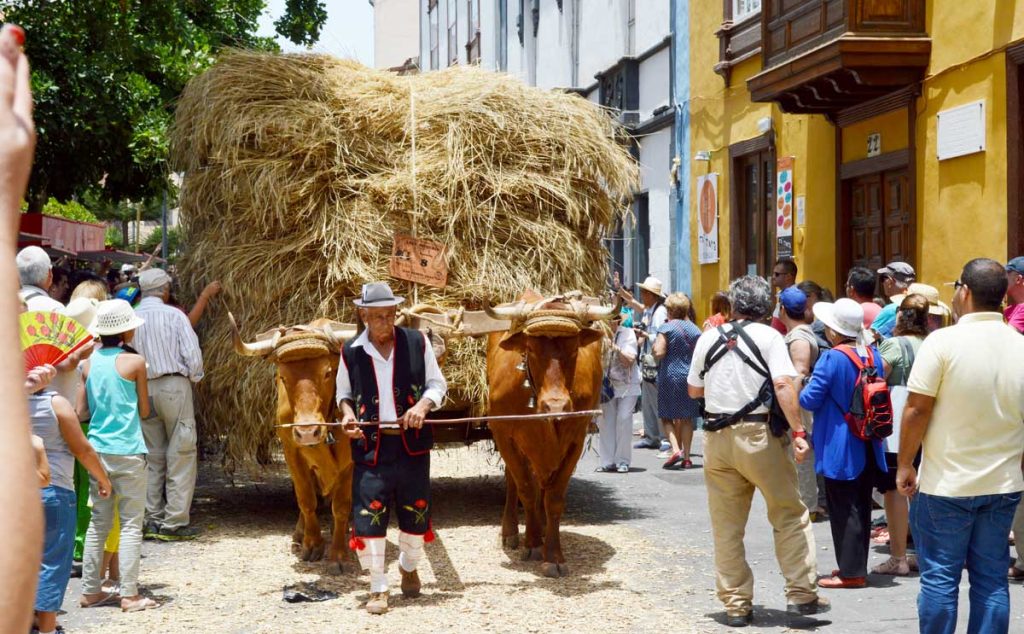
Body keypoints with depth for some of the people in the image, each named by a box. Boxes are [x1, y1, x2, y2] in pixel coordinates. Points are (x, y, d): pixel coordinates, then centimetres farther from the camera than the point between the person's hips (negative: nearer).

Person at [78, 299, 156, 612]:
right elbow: (144, 411, -2)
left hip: (98, 449, 5)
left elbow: (81, 409, 6)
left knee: (98, 521, 13)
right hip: (128, 451, -5)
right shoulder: (134, 362, -9)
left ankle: (91, 590, 17)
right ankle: (130, 595, -1)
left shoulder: (89, 362, 4)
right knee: (131, 524, 1)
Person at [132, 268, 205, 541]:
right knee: (182, 455, 1)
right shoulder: (174, 315, -7)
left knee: (152, 456, 12)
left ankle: (152, 520, 14)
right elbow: (192, 354, -9)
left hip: (142, 390, 5)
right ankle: (174, 523, -1)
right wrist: (195, 377, 8)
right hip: (174, 385, -5)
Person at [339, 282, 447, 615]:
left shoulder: (416, 342, -1)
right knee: (369, 516, -6)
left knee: (415, 512, 11)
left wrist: (423, 405, -14)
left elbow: (437, 384, 6)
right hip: (369, 446, -1)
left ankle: (409, 568, 38)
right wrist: (347, 413, -7)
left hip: (413, 444, 1)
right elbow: (344, 393, 14)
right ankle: (378, 589, 5)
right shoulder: (351, 352, 0)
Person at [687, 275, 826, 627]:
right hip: (758, 435, -3)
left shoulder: (708, 338, 7)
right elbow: (783, 386, -16)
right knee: (790, 516, 9)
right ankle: (800, 593, 5)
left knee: (726, 526, 9)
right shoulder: (768, 336, -4)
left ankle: (736, 604, 12)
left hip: (716, 437, 4)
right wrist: (798, 432, -16)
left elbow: (694, 390, 15)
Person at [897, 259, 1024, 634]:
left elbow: (917, 409, -12)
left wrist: (905, 465, 0)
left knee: (939, 578, 4)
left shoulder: (944, 342, -13)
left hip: (946, 483, -4)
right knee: (991, 580, 9)